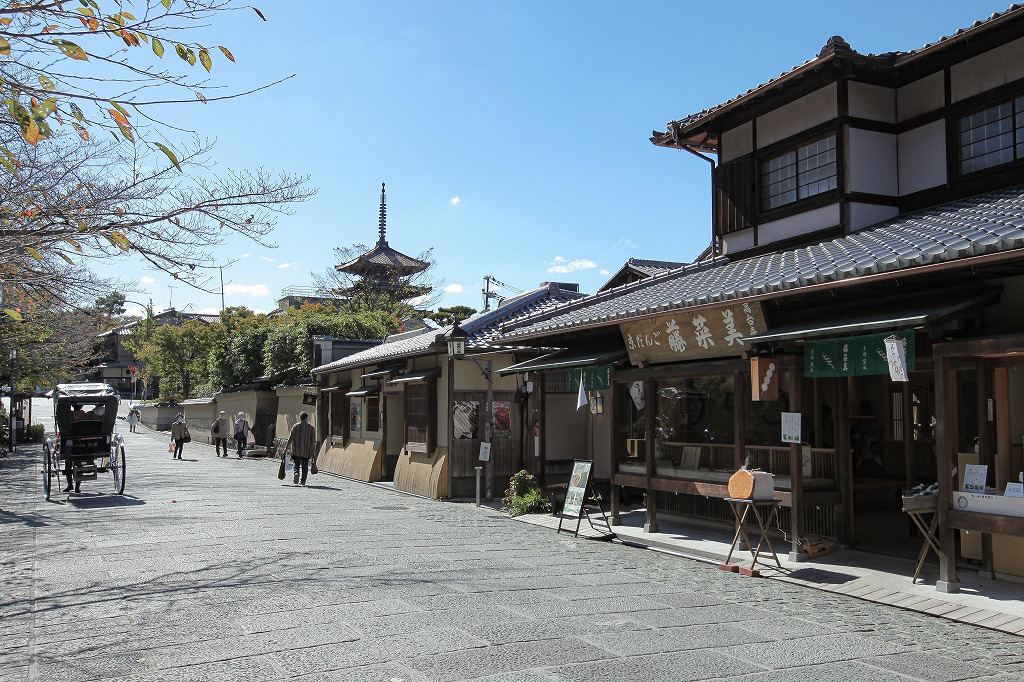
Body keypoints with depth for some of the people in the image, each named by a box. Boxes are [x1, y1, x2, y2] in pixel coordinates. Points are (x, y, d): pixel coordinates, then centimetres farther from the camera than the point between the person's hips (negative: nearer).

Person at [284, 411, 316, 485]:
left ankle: (296, 473, -22)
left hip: (296, 451, 0)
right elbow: (313, 441, 0)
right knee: (305, 466, 7)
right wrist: (314, 450, 7)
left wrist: (286, 447, 3)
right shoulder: (311, 428, 1)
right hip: (307, 451, 0)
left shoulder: (295, 426, 0)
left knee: (296, 464, 6)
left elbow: (290, 438, -2)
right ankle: (303, 481, 7)